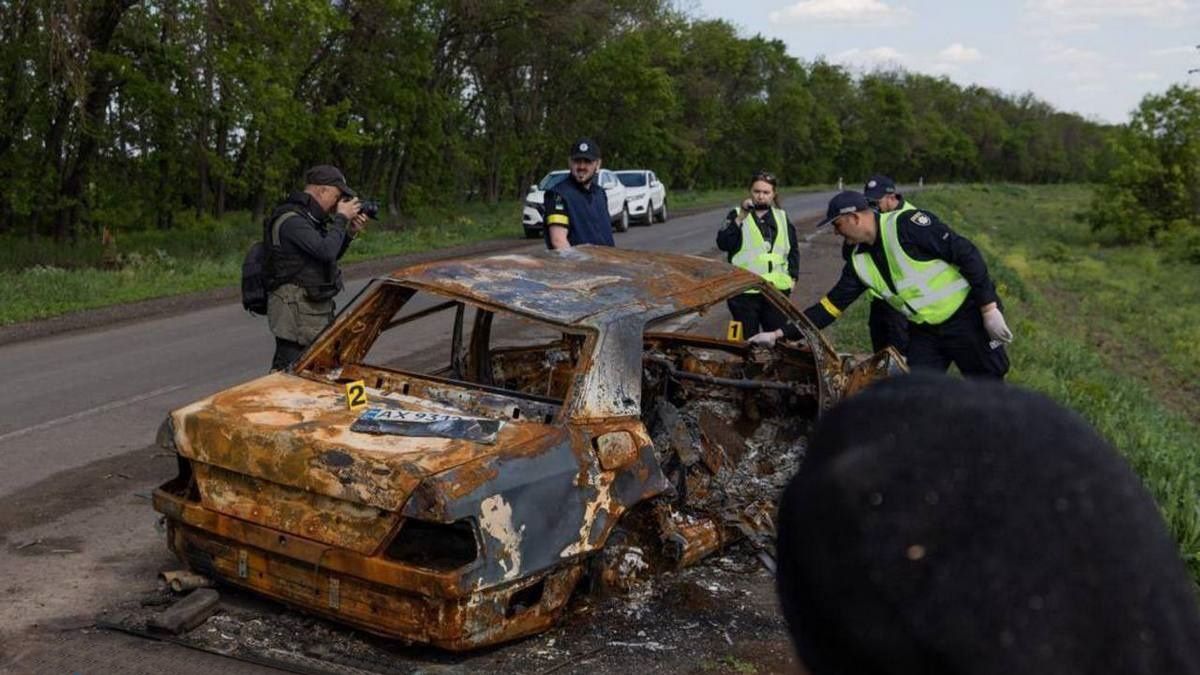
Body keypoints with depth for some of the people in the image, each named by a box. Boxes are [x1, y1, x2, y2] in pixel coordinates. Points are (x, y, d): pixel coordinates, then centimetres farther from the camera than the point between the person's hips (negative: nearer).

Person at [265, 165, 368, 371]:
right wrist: (341, 218, -14)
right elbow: (326, 250, -28)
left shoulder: (311, 218, 13)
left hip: (317, 311, 10)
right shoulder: (291, 220, -18)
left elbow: (332, 256, 22)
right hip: (296, 313, -10)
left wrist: (351, 232, 7)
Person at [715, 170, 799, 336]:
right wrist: (740, 218, -21)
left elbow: (793, 250, 19)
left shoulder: (782, 217, 13)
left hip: (777, 288, 3)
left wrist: (792, 277, 8)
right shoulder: (737, 215, 2)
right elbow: (723, 243, -13)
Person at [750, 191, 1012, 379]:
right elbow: (830, 305, 6)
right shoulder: (860, 262, 3)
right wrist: (781, 333, 1)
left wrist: (989, 308, -20)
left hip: (968, 317, -7)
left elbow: (967, 254, -19)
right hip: (925, 332, 7)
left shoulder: (907, 224, -19)